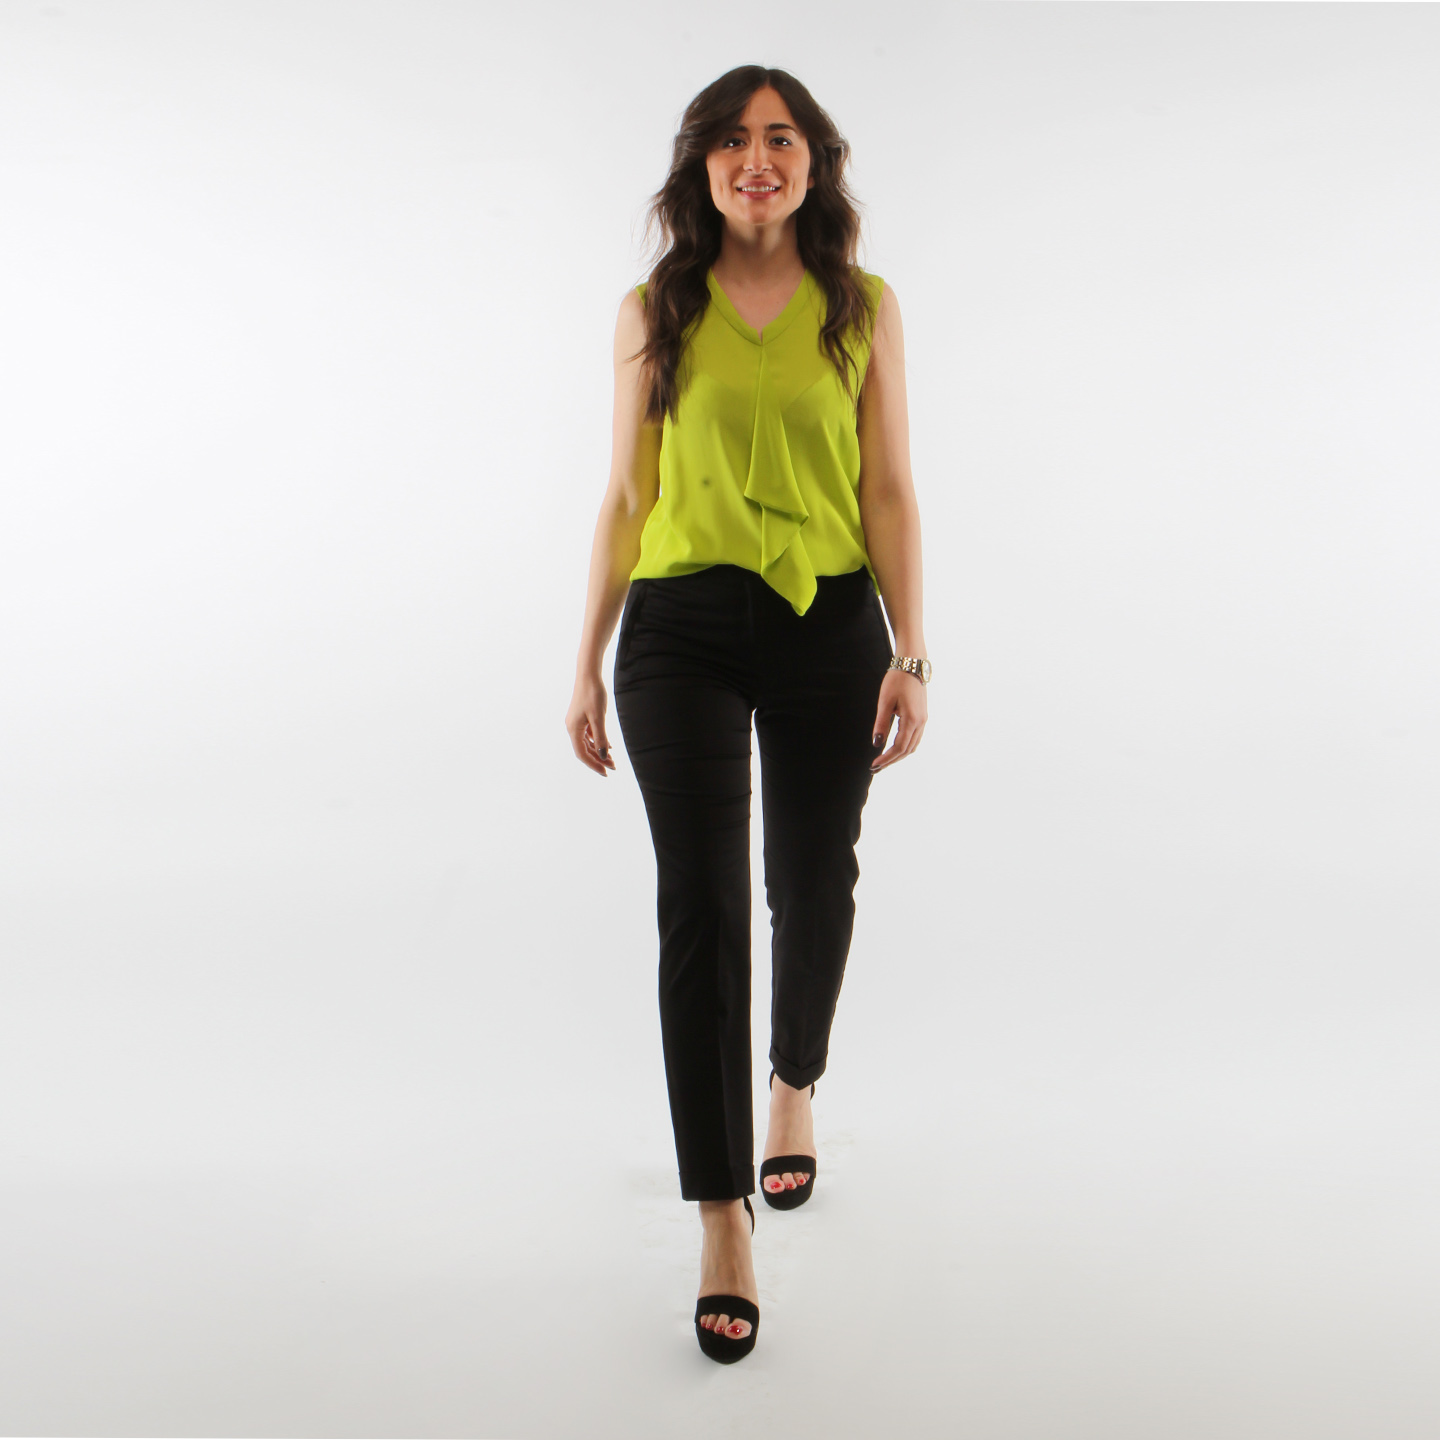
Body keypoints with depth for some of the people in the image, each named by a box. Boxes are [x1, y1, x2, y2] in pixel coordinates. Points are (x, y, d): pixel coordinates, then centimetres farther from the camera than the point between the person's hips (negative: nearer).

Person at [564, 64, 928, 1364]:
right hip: (684, 635, -1)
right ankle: (725, 1222, 1)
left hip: (829, 632, 1)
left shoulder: (864, 308, 4)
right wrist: (588, 662, 5)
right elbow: (627, 499, 7)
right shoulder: (654, 315, 5)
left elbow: (889, 491, 2)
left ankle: (795, 1089, 45)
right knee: (700, 912, -8)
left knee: (812, 889, 15)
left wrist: (911, 654, -5)